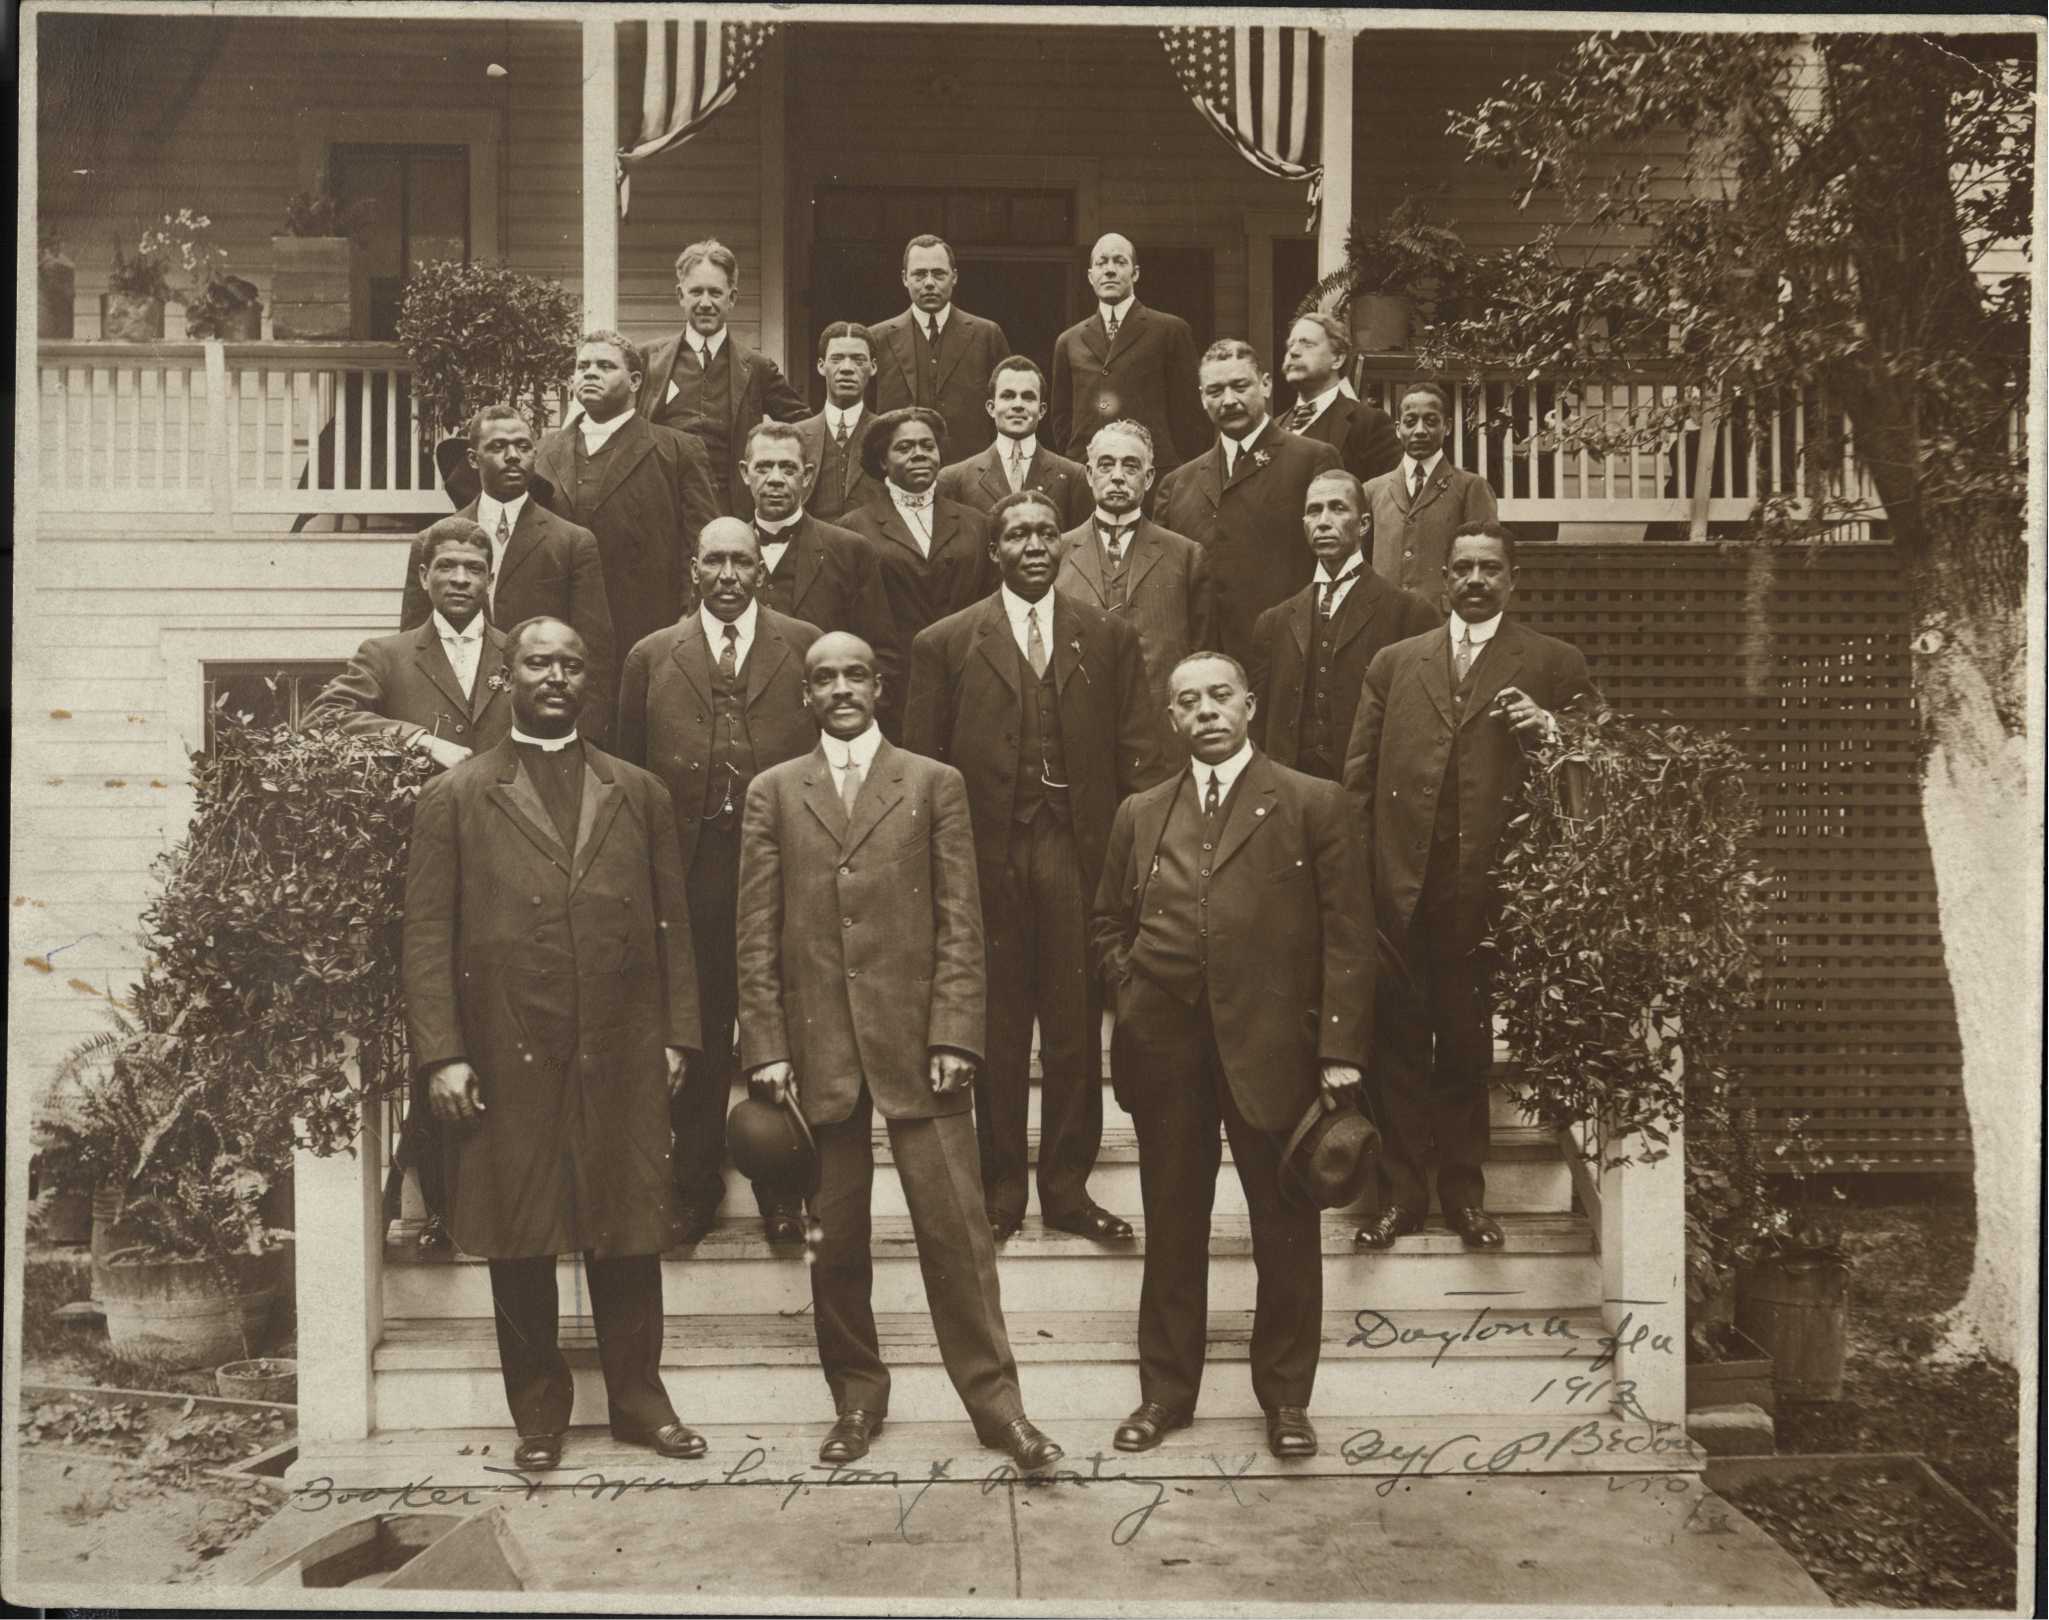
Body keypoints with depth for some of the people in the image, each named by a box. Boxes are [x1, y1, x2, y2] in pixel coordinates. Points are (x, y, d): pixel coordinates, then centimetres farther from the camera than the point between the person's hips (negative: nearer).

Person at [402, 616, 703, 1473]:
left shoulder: (639, 793, 11)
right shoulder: (454, 798, 5)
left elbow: (671, 924, 10)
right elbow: (427, 937, 0)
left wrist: (677, 1035, 4)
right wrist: (440, 1054, -7)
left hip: (622, 1057, 2)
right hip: (508, 1058, -1)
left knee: (630, 1233, 8)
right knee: (518, 1241, 8)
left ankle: (638, 1399, 23)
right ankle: (538, 1411, 23)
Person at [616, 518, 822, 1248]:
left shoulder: (804, 646, 7)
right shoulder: (652, 656, 10)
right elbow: (630, 769, 10)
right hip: (691, 865, 1)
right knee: (697, 1029, 7)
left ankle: (779, 1186, 20)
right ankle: (694, 1185, 21)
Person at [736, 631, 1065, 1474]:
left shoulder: (935, 784, 7)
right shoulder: (772, 793, 9)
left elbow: (960, 923, 2)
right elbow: (758, 934, 5)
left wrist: (953, 1034, -7)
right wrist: (765, 1046, -2)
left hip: (914, 1036, -1)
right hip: (817, 1044, 1)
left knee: (953, 1225, 0)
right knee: (836, 1233, 9)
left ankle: (993, 1399, 11)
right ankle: (856, 1395, 25)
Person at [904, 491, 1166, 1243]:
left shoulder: (1109, 638, 9)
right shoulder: (945, 643, 4)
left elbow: (1137, 756, 7)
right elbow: (923, 763, 3)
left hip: (1080, 851, 1)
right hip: (988, 852, -1)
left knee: (1076, 1027, 5)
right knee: (997, 1028, 7)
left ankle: (1067, 1186, 18)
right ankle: (1000, 1188, 19)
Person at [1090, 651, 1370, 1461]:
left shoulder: (1314, 805, 1)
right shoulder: (1140, 814, 12)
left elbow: (1346, 934, -4)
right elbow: (1106, 924, 19)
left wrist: (1340, 1049, -10)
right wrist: (1132, 993, 3)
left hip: (1272, 1045, -3)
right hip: (1163, 1049, 3)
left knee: (1287, 1229, 6)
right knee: (1172, 1227, 12)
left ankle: (1286, 1397, 22)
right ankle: (1165, 1392, 25)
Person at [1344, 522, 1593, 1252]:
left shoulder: (1553, 665, 8)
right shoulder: (1395, 662, 14)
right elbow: (1359, 774, 11)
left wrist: (1548, 732, -13)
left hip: (1487, 885, -1)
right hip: (1400, 883, 2)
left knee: (1468, 1045, 6)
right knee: (1399, 1044, 5)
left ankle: (1463, 1192, 20)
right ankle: (1401, 1192, 15)